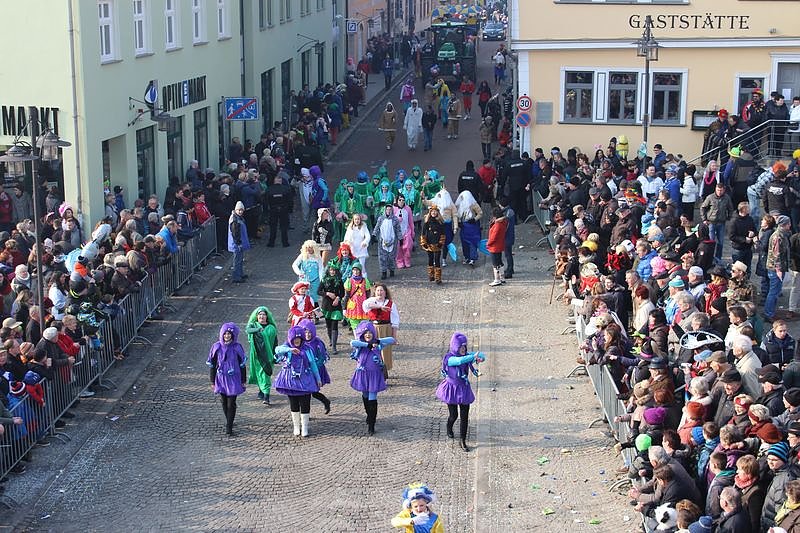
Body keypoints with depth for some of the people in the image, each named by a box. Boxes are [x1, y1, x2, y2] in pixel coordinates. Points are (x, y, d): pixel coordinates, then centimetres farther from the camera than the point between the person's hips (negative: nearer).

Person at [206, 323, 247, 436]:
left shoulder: (237, 348, -6)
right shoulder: (216, 347, -2)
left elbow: (242, 365, 1)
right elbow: (212, 365, 5)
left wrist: (243, 381, 3)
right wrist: (213, 381, 6)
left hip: (233, 380, -2)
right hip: (221, 379, 2)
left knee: (231, 403, -5)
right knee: (224, 402, 11)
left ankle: (229, 427, -3)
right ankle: (229, 422, 30)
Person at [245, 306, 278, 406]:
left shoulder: (271, 328, 8)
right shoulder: (253, 325, 5)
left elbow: (275, 343, 10)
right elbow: (247, 329, -19)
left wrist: (275, 356, 3)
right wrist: (257, 329, -38)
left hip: (268, 355, 0)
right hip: (257, 355, 0)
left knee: (266, 374, -6)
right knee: (261, 373, 2)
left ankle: (266, 397, -10)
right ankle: (262, 392, 16)